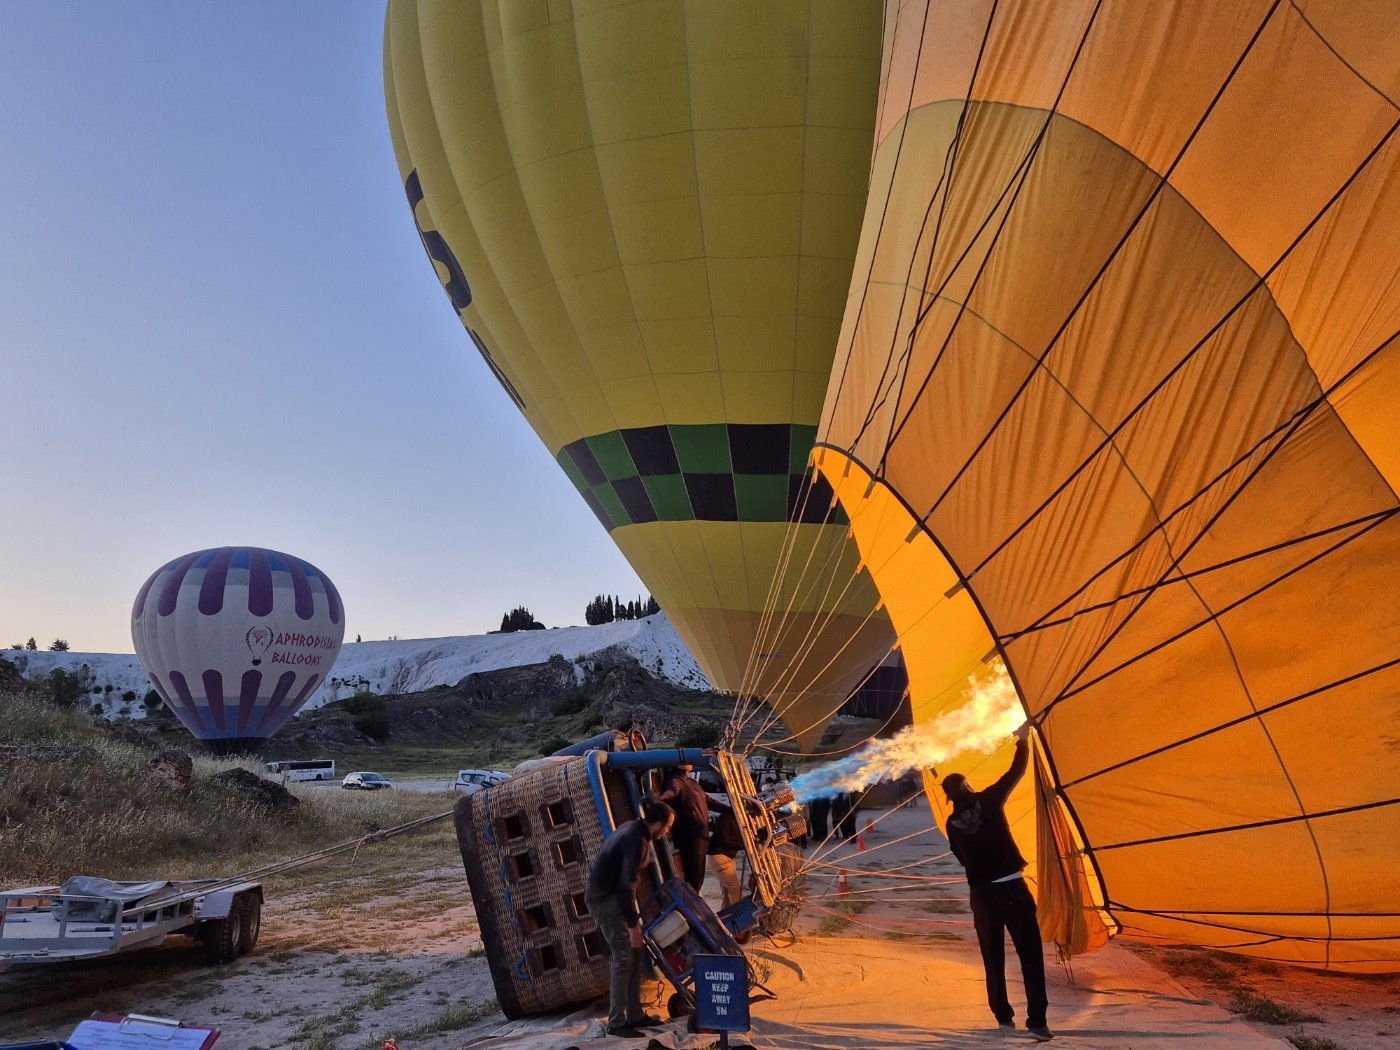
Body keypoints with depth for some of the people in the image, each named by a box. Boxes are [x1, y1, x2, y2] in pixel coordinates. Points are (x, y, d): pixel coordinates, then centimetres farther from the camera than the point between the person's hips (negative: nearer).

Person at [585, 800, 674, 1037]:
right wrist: (633, 925, -22)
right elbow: (626, 885, -27)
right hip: (605, 898, -10)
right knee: (624, 956, -9)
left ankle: (635, 1015, 17)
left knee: (635, 953, 11)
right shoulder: (637, 841, -25)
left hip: (612, 893, 10)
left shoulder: (634, 828, 6)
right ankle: (617, 1023, -2)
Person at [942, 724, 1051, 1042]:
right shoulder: (988, 801, -6)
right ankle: (1036, 1020, -3)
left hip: (982, 894, 3)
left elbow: (963, 858, 12)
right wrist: (1022, 740, 11)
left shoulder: (953, 823, 2)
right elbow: (1016, 772, 0)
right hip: (1012, 887, -3)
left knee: (993, 958, 16)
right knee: (1030, 954, 2)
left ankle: (1004, 1016, 21)